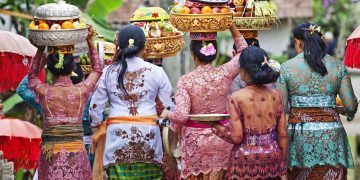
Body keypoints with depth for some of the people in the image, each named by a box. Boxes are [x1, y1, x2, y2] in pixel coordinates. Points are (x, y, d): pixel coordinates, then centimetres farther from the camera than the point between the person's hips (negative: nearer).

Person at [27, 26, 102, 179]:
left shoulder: (44, 92, -4)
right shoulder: (81, 91, -5)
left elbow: (32, 76, 21)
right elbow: (97, 70, 15)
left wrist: (40, 49, 16)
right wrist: (90, 41, 15)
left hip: (50, 153, 0)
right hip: (76, 152, 0)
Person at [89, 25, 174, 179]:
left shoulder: (109, 72, 2)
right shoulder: (156, 72, -1)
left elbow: (95, 107, 5)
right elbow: (170, 107, 1)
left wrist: (97, 127, 21)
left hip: (117, 134, 0)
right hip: (148, 134, 0)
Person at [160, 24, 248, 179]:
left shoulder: (186, 81, -13)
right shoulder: (224, 74, -8)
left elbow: (181, 116, -21)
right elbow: (243, 50, 8)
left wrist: (167, 114, -1)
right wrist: (230, 25, 5)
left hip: (195, 140, -2)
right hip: (222, 137, 2)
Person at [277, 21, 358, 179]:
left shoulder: (287, 67, -1)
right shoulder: (337, 66, 3)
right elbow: (351, 105, 1)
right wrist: (350, 114, 22)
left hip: (299, 132, -1)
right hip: (331, 135, 1)